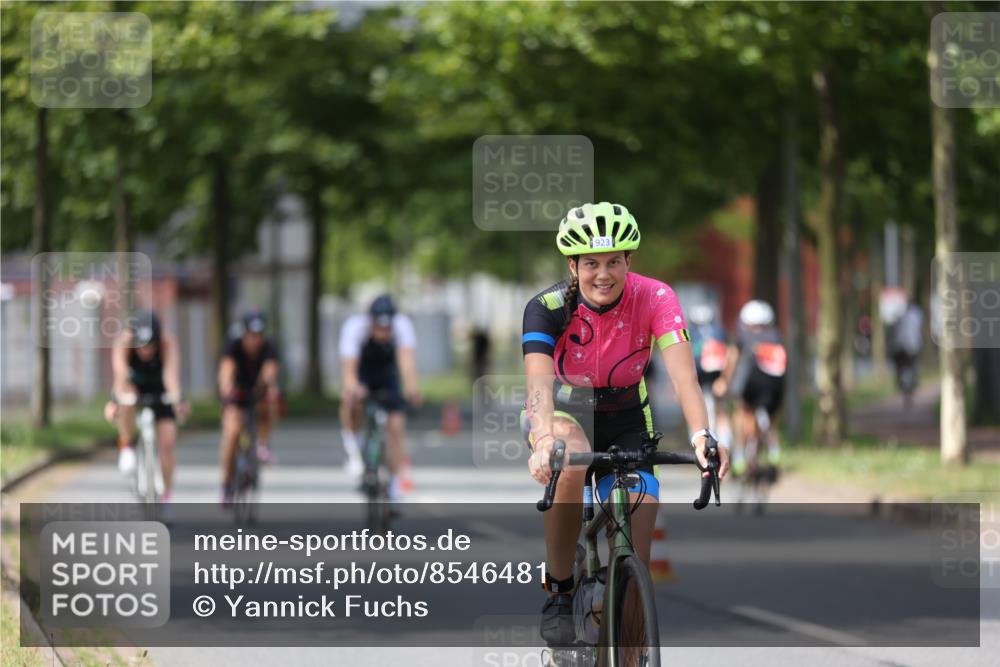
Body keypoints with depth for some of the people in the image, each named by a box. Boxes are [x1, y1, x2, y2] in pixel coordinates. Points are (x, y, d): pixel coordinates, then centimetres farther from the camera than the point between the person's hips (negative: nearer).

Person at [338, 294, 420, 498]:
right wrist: (351, 387, -67)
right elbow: (348, 367, -44)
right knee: (352, 399, -34)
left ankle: (395, 482, 5)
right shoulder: (355, 327, -34)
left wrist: (411, 387, -66)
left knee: (396, 426, -9)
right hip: (361, 372, -2)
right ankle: (352, 446, -10)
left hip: (388, 372, 2)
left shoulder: (402, 325, -32)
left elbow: (406, 358, -48)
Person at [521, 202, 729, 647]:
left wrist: (702, 435, -53)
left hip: (624, 420, 2)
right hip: (562, 413, -2)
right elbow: (539, 382, -39)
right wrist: (544, 442, -59)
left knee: (637, 548, -14)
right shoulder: (548, 307, -25)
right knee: (572, 464, -37)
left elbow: (682, 373, -35)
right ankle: (559, 593, -20)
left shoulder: (654, 299, -23)